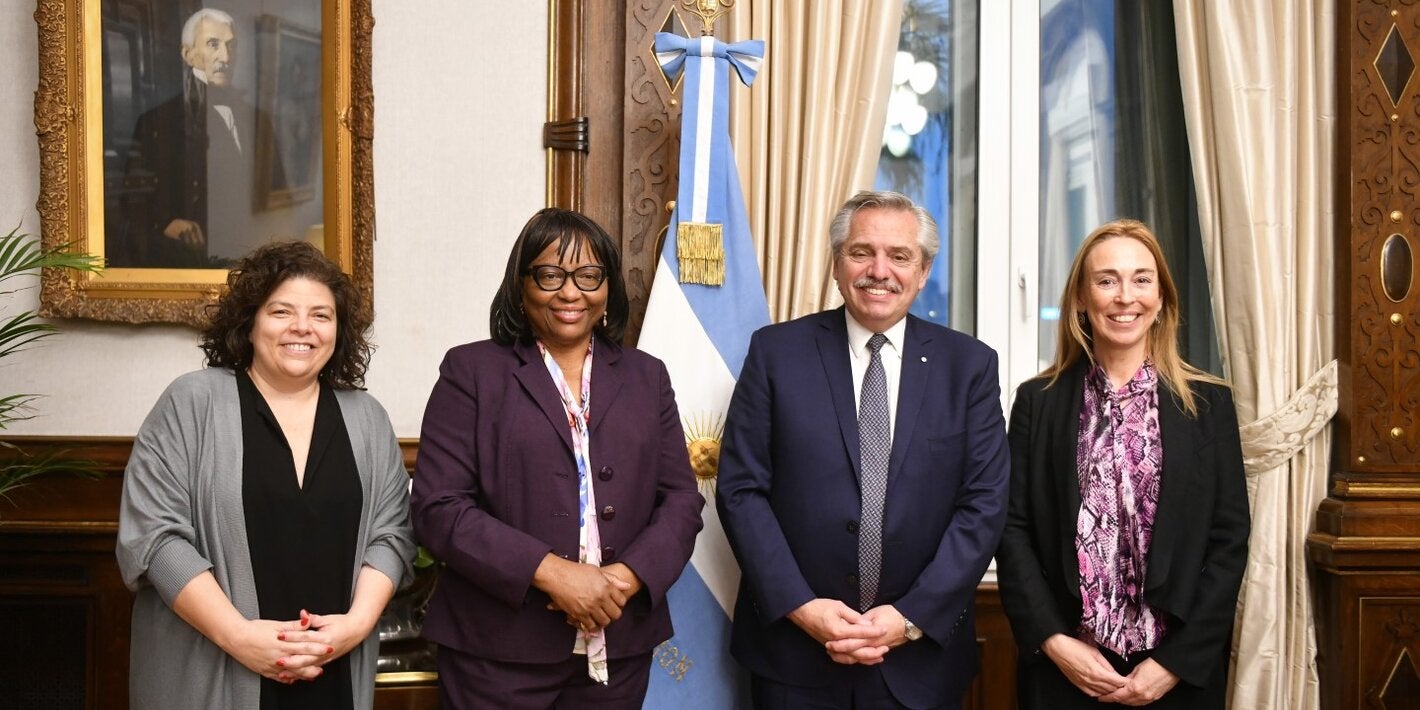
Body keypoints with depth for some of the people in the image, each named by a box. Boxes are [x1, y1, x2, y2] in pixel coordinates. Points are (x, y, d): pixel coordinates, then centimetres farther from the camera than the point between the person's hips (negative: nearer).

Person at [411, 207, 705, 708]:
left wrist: (626, 577, -12)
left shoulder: (646, 377, 11)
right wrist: (550, 571, -18)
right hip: (499, 649, -3)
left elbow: (681, 499, 6)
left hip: (618, 646, 3)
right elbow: (439, 508, -8)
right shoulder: (471, 371, 0)